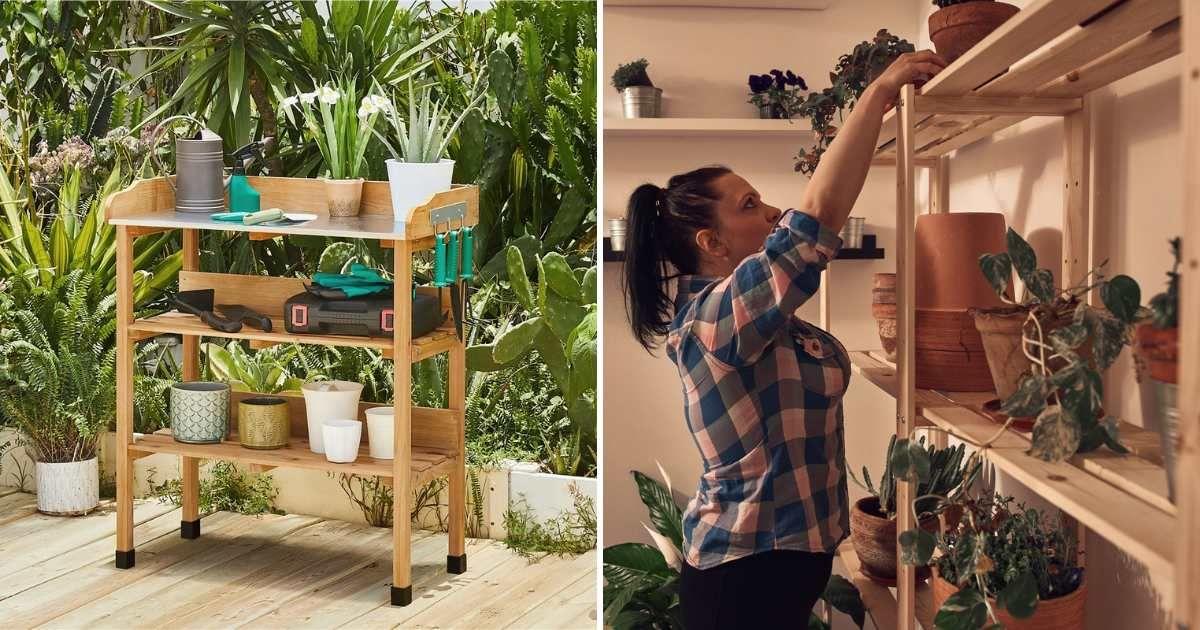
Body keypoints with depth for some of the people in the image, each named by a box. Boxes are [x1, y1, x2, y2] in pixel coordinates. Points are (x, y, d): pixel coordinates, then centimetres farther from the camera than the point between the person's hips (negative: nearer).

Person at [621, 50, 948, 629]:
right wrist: (881, 91, -22)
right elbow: (822, 211, -29)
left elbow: (812, 221, 17)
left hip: (769, 557, 10)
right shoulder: (716, 315, -21)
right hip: (749, 574, -10)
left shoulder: (732, 308, 7)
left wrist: (874, 119, 15)